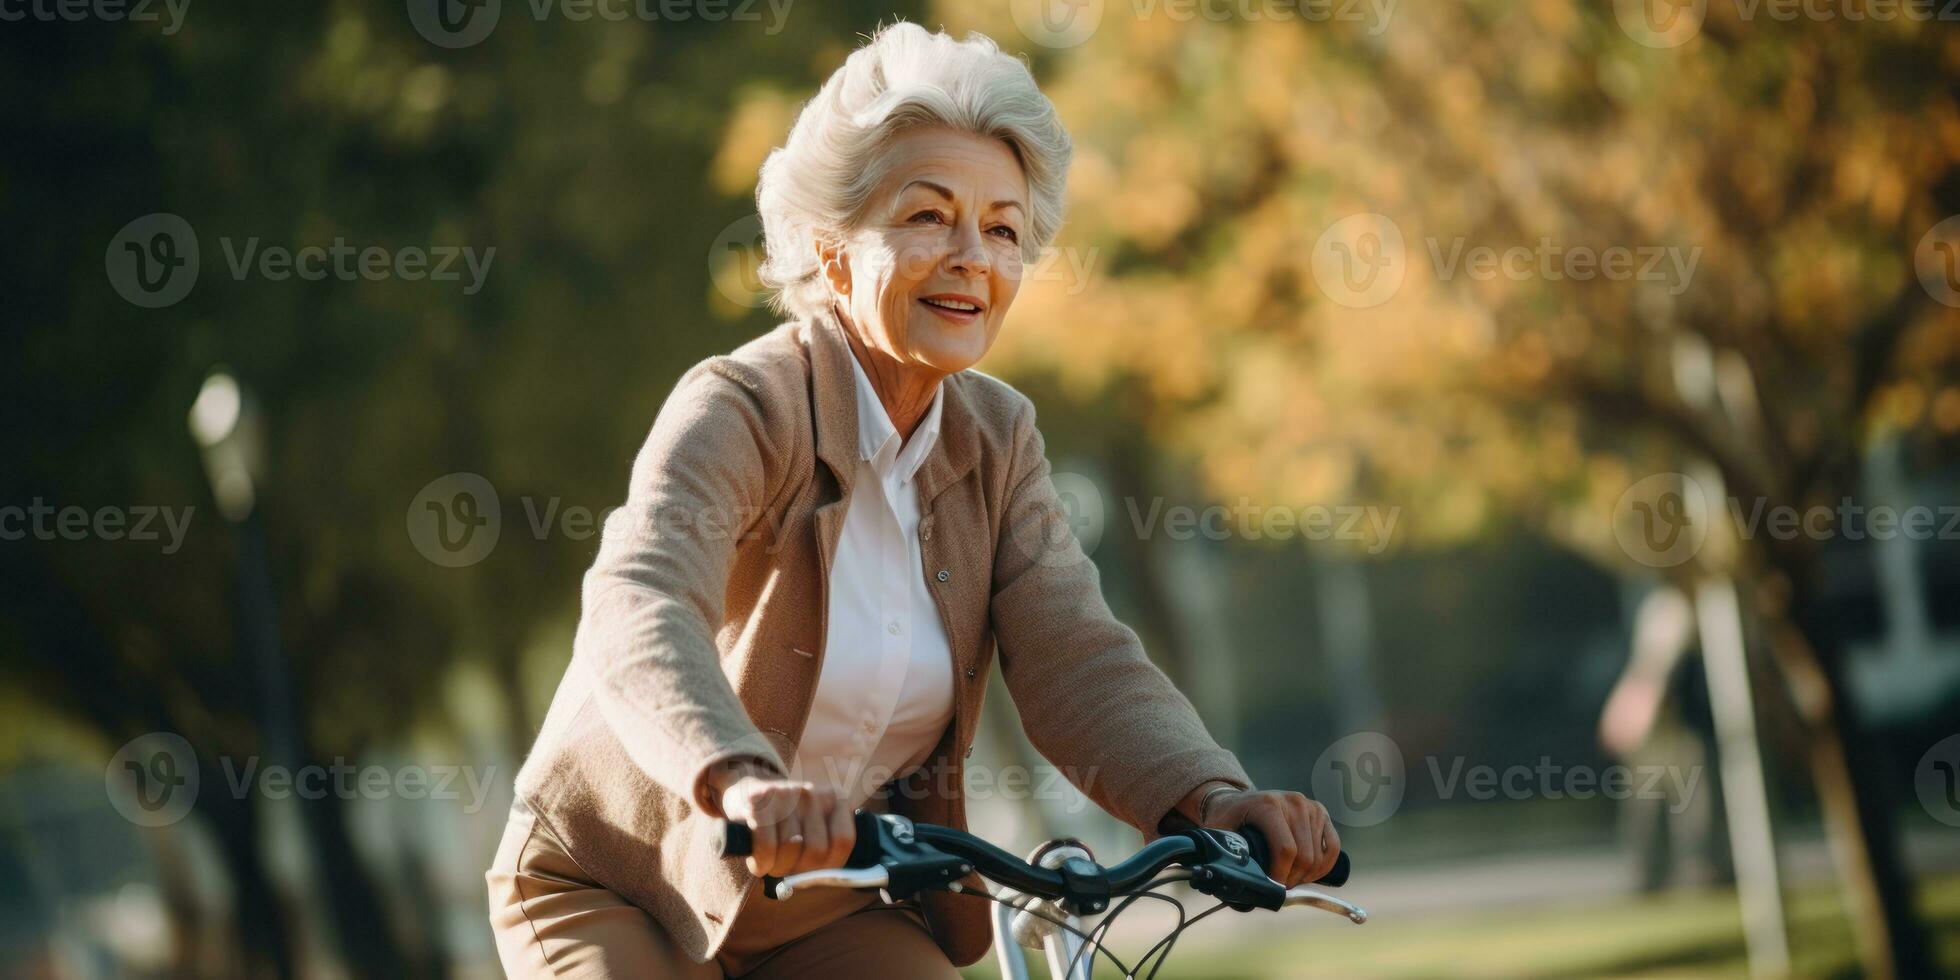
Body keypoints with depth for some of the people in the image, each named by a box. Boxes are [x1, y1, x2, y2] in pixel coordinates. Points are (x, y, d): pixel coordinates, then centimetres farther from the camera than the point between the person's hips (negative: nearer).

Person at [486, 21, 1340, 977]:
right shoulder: (739, 410, -20)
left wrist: (1215, 802, -32)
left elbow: (1078, 660, -12)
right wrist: (741, 782, -59)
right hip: (618, 893, -5)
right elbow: (641, 615, -38)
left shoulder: (996, 439, -2)